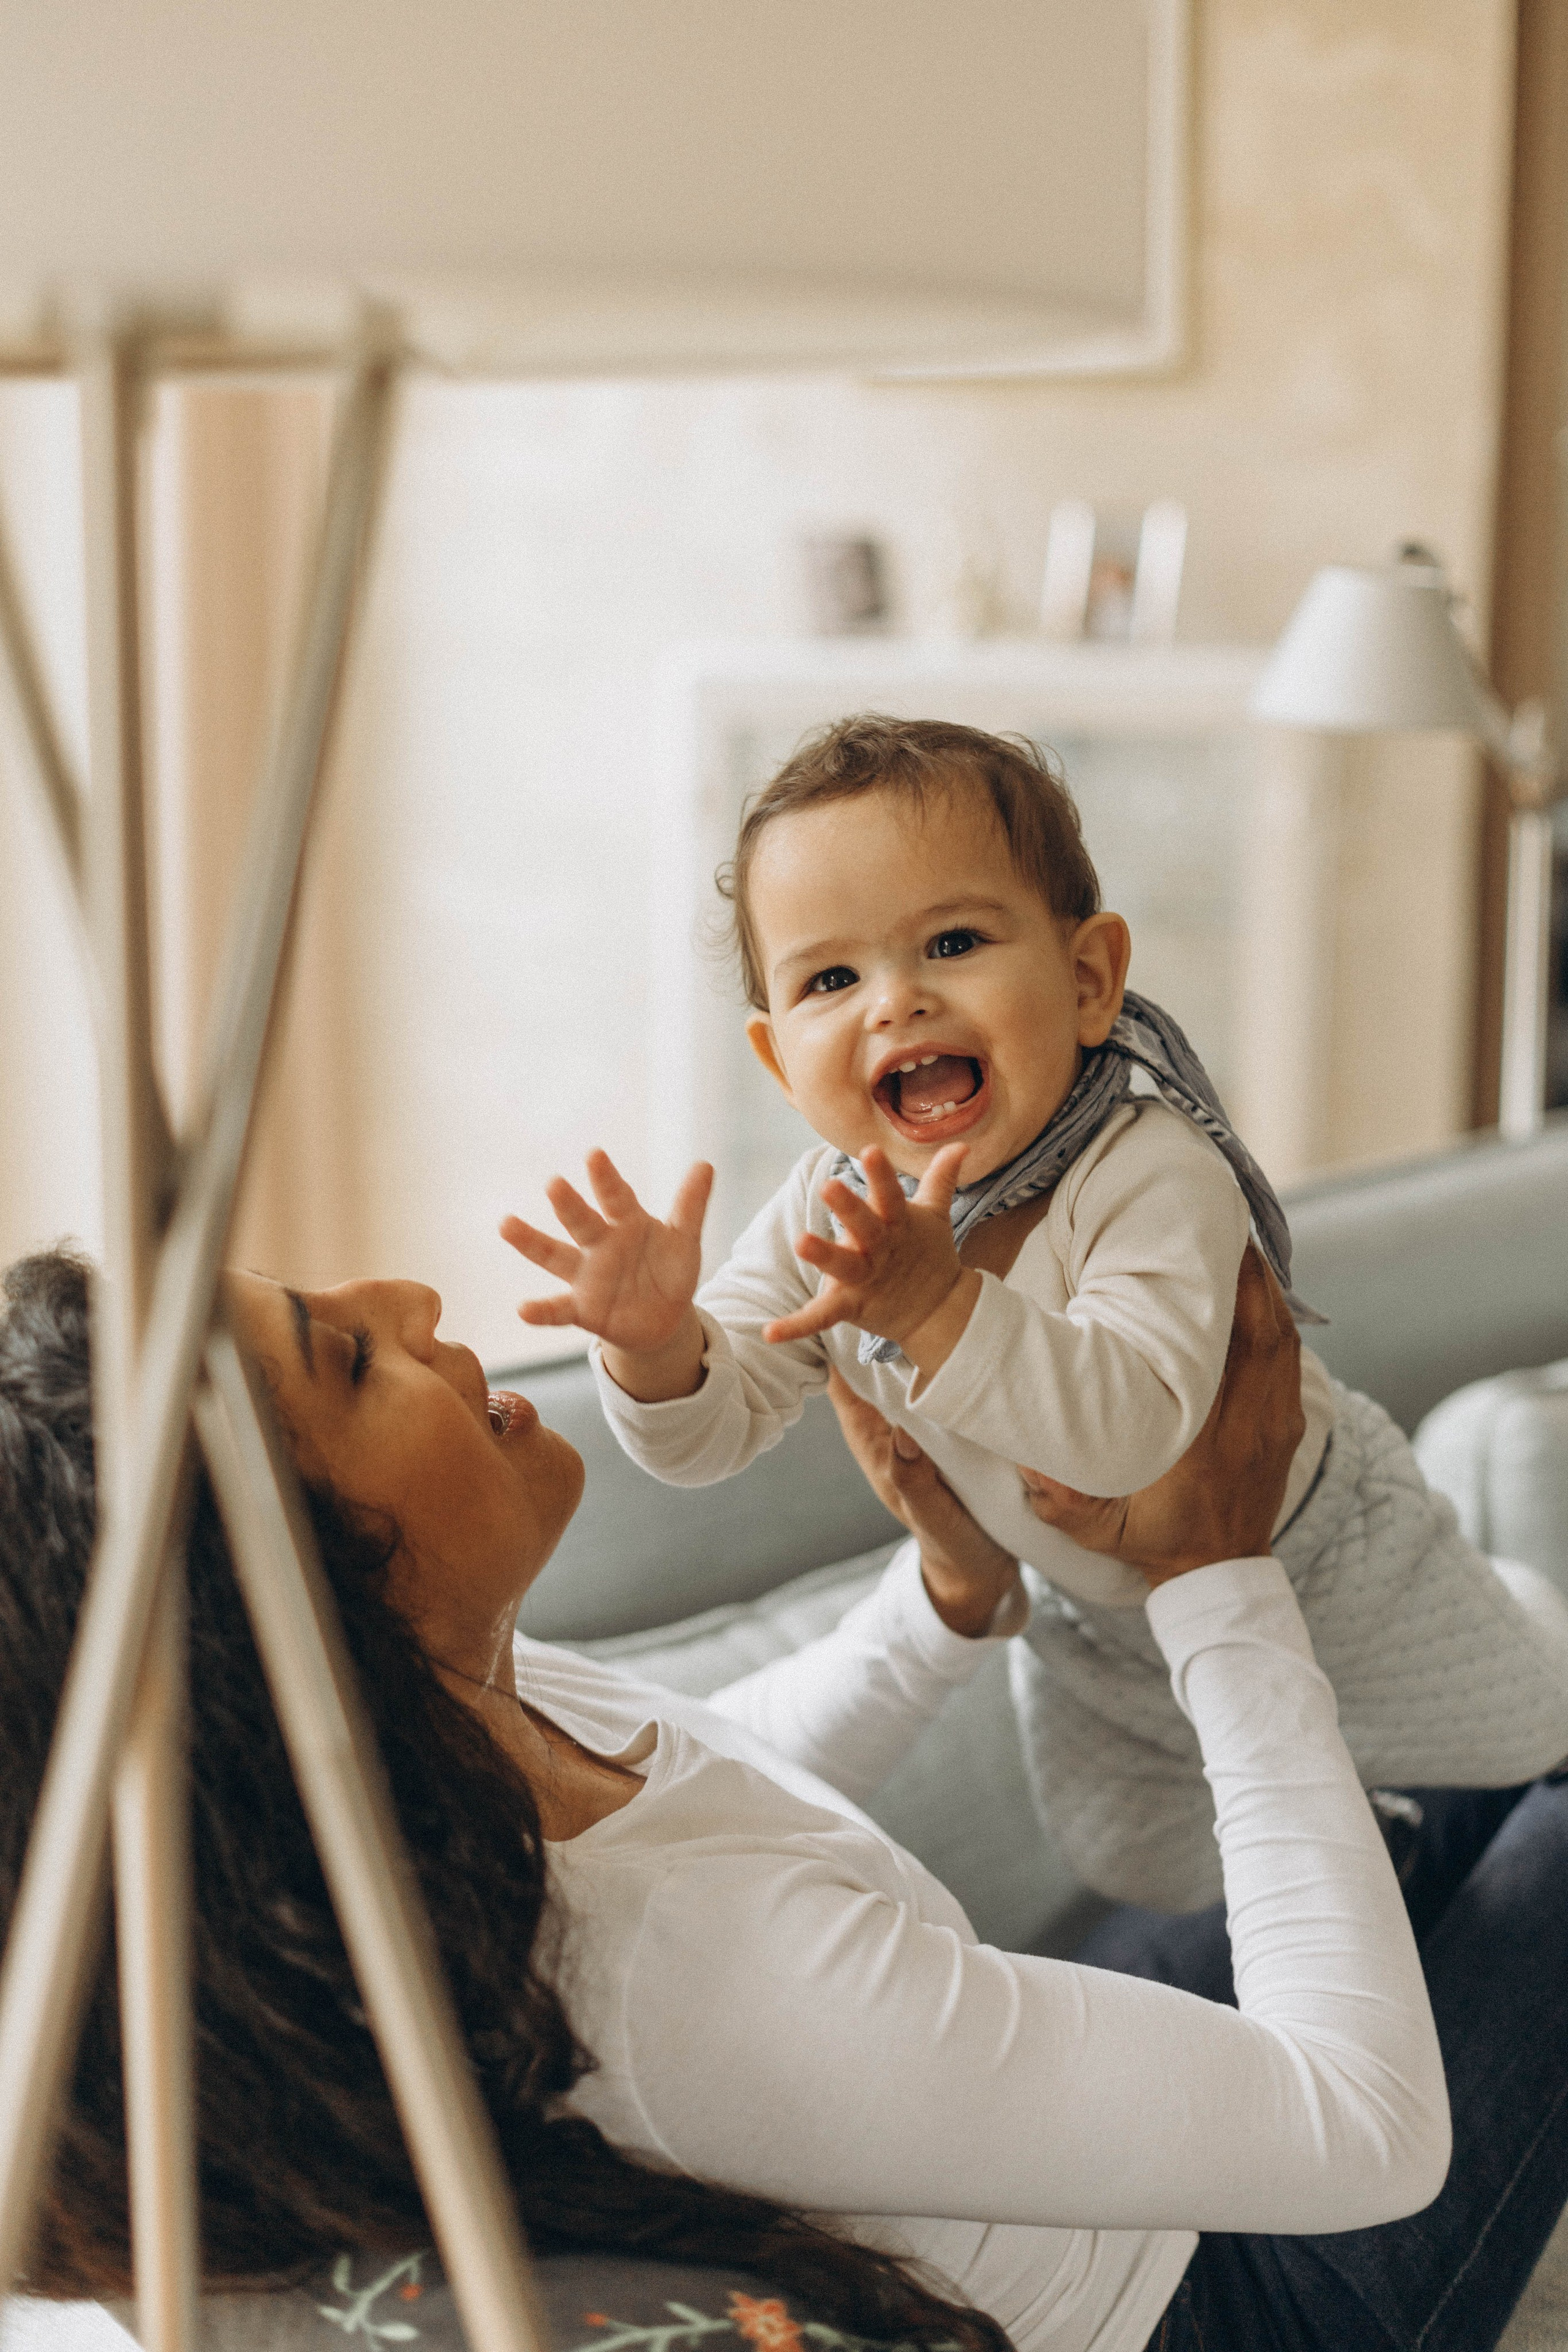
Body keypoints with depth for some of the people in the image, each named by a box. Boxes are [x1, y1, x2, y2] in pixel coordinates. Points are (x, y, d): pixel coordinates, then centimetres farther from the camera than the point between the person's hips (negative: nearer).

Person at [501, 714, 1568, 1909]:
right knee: (1144, 1873, 25)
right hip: (1097, 1608, 4)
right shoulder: (833, 1221, -25)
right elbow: (711, 1431, -23)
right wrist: (657, 1344, -46)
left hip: (1300, 1545, -4)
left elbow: (1132, 1425, -54)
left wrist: (941, 1308, -68)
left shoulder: (1153, 1177, -41)